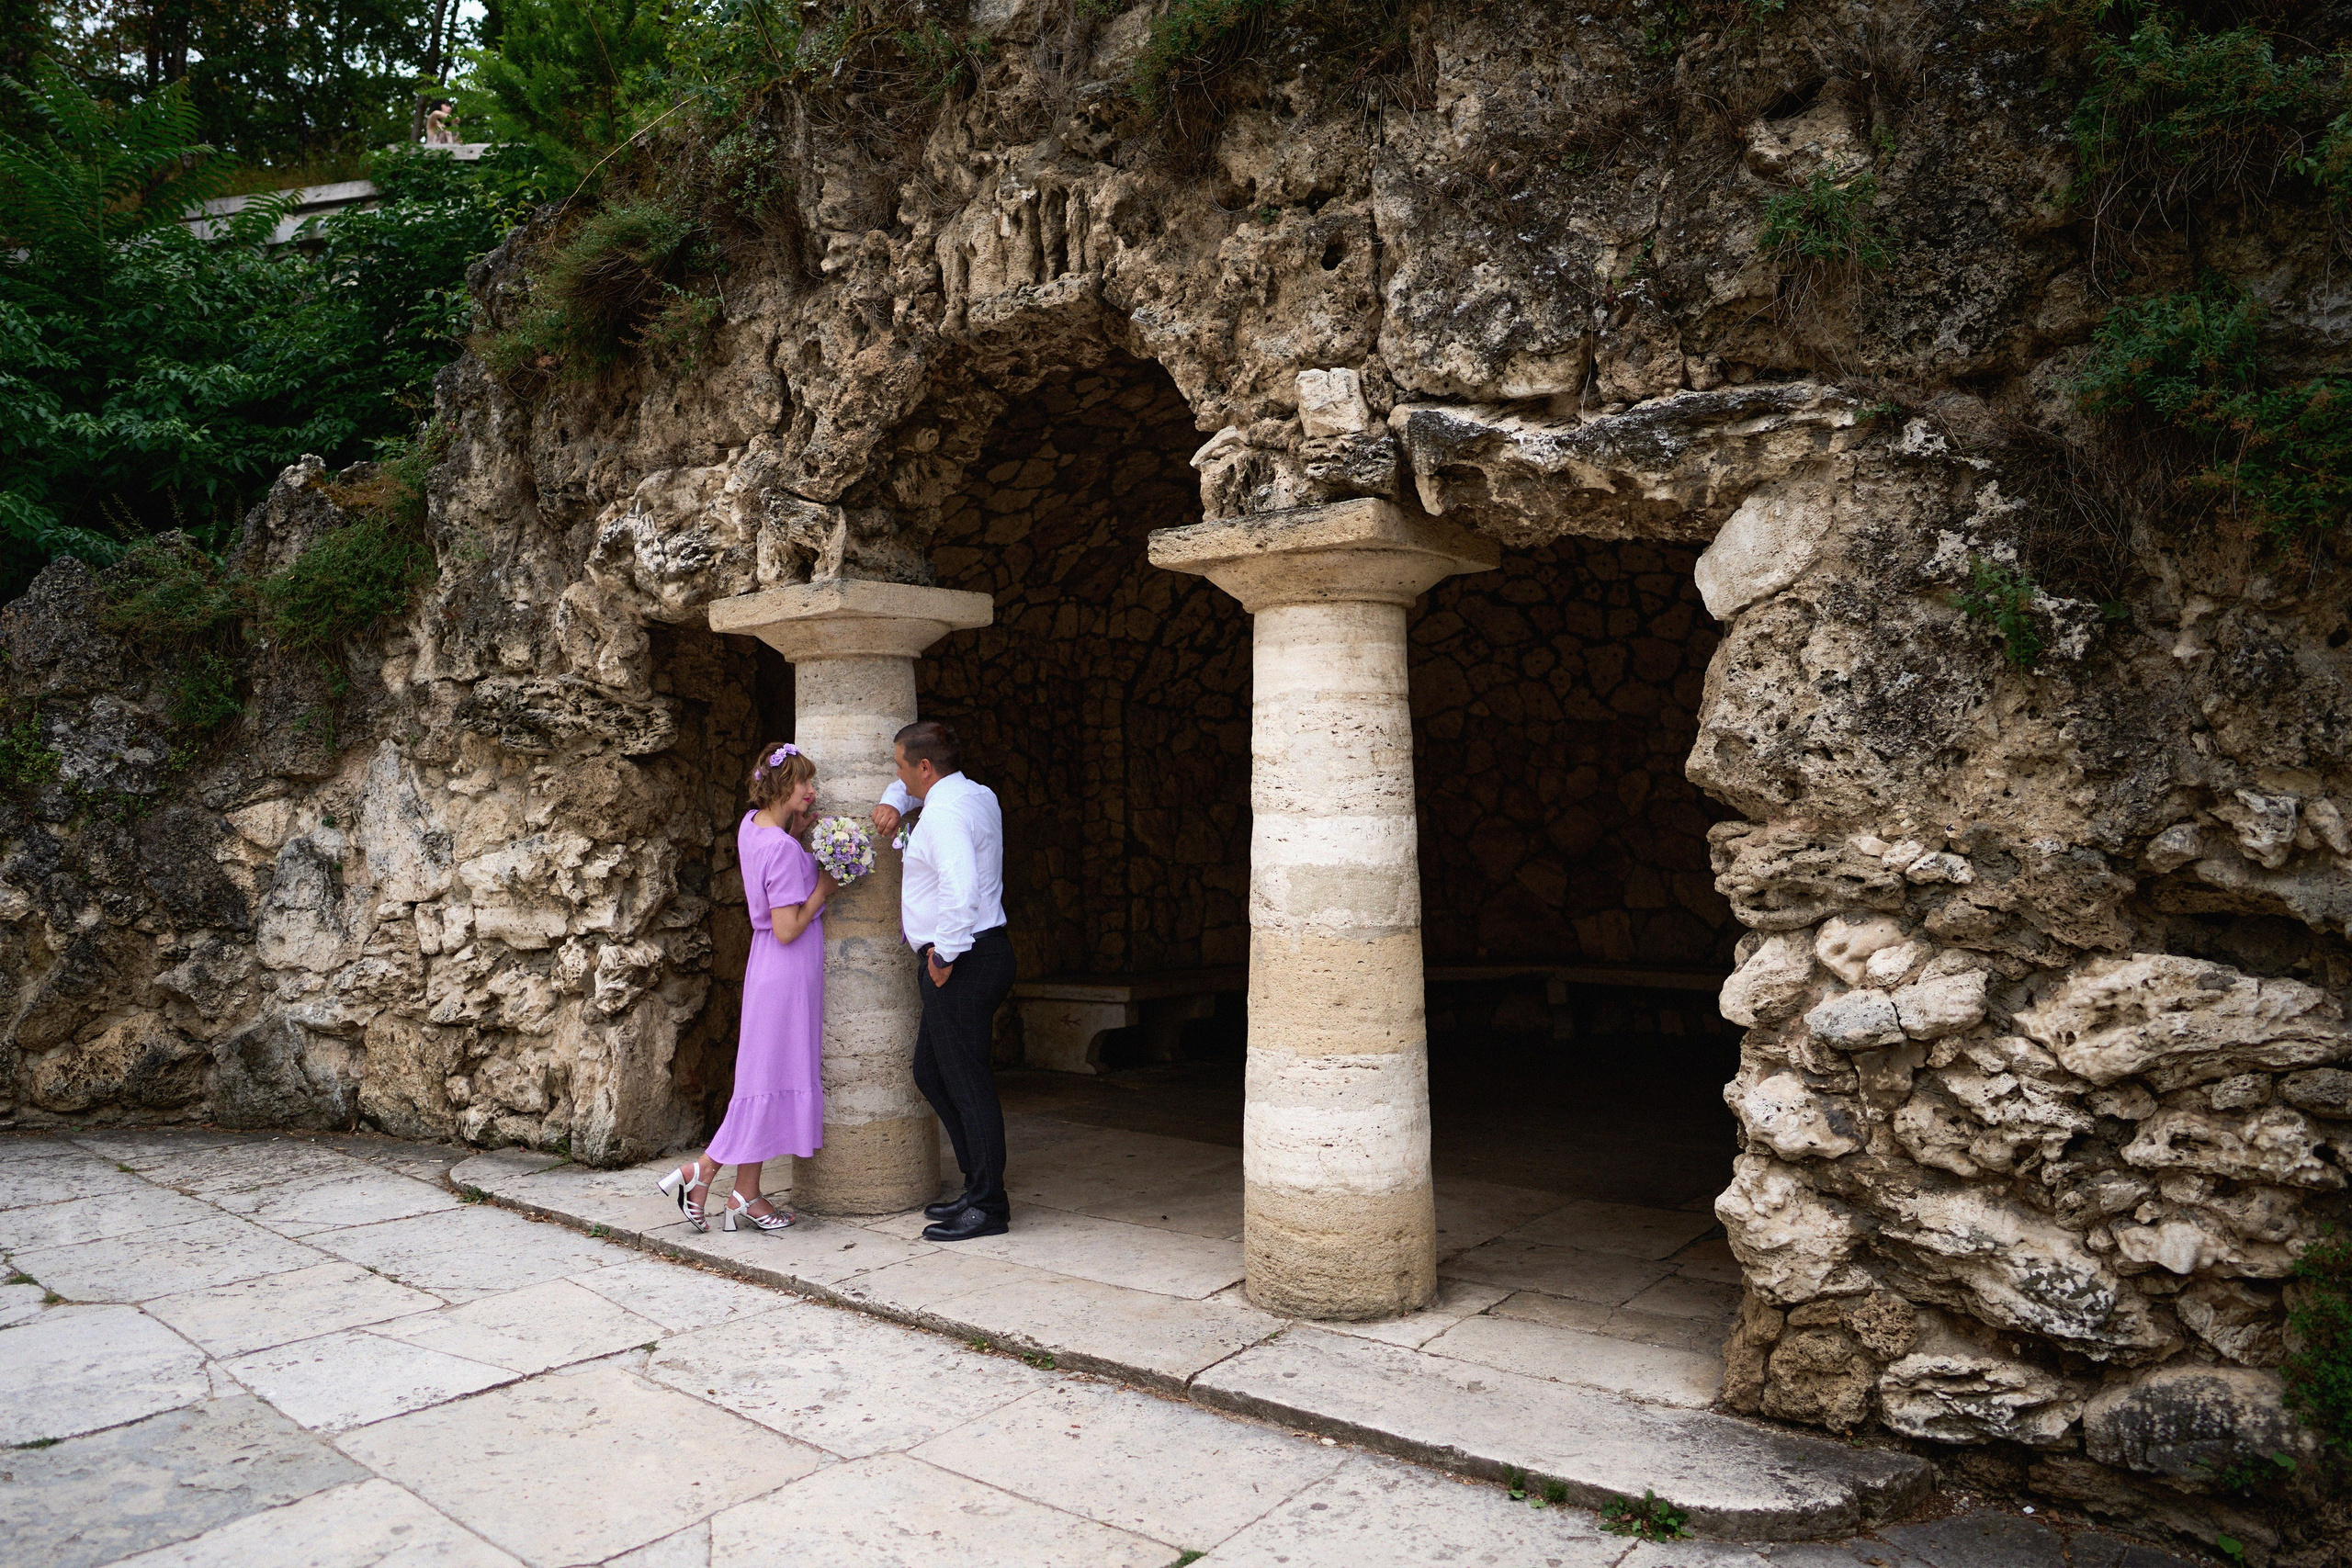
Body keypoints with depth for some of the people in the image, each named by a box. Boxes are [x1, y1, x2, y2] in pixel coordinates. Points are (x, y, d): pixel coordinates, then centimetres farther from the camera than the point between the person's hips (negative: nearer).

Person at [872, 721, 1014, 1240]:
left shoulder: (944, 812, -17)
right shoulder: (979, 795, 14)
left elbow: (961, 890, -32)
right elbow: (912, 786, 35)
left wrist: (945, 953, -21)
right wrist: (893, 802, 15)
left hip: (961, 963, -10)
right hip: (980, 954, 10)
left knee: (968, 1083, -3)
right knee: (931, 1073, 18)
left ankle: (988, 1207, 6)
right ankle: (980, 1185, 24)